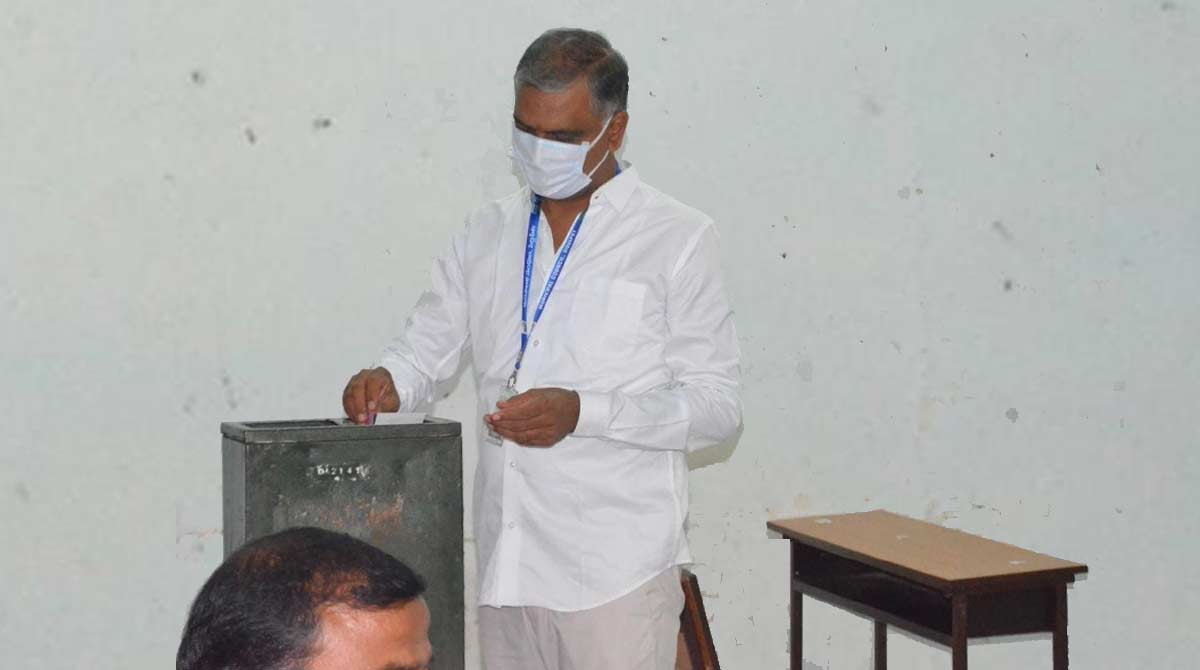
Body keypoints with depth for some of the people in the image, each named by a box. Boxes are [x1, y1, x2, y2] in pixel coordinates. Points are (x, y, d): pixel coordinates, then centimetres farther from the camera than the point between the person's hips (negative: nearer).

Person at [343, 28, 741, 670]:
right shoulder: (488, 232, 12)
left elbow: (717, 405, -6)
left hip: (615, 569, -4)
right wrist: (388, 380, -7)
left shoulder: (677, 238, -3)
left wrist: (582, 412, -19)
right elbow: (428, 346, 17)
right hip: (506, 561, 5)